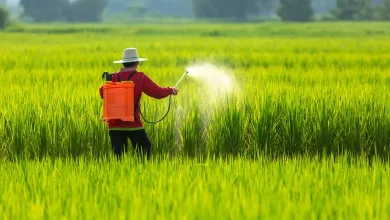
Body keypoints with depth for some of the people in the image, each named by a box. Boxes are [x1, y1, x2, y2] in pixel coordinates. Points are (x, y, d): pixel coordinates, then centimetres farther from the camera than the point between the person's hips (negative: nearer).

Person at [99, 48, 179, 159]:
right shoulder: (140, 77, -6)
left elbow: (102, 93, 19)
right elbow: (158, 93, -6)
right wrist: (171, 90, 14)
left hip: (114, 125, 3)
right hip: (133, 124, -3)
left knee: (118, 156, 6)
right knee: (145, 150, 9)